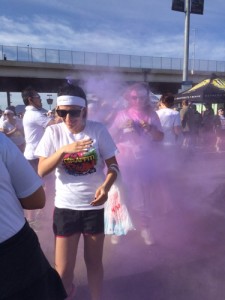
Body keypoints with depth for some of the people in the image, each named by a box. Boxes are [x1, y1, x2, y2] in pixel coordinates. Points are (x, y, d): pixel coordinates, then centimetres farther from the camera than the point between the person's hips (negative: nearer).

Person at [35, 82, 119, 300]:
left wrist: (106, 186, -25)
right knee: (63, 270, 10)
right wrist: (64, 150, -28)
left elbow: (113, 165, -5)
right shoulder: (53, 132, -7)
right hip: (65, 207, 1)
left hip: (95, 206, 0)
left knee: (94, 262, 18)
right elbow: (41, 171, -12)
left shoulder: (98, 130, -9)